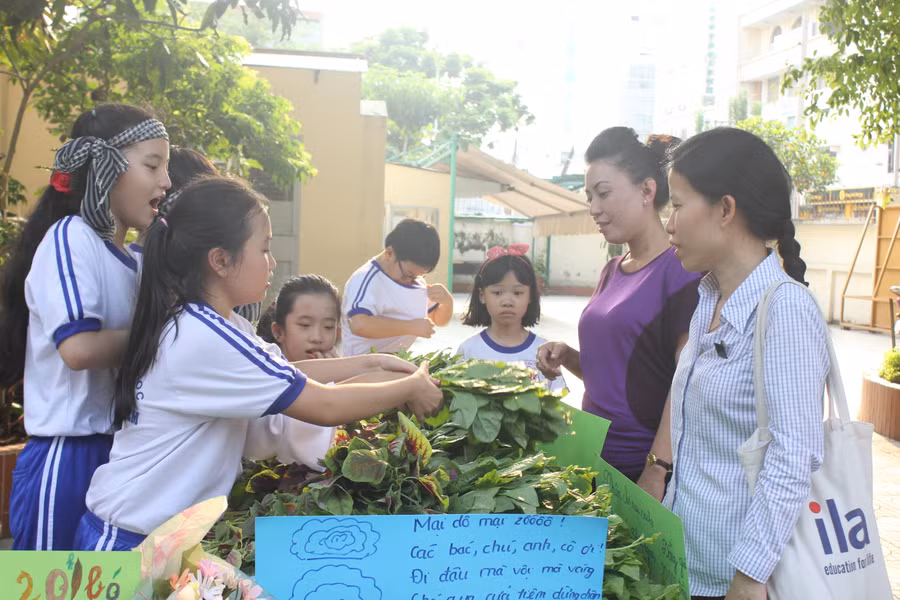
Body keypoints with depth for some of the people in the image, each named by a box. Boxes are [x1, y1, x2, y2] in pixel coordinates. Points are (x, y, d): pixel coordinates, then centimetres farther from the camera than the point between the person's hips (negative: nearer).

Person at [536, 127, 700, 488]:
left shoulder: (683, 269, -11)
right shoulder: (612, 272, 12)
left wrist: (657, 472, -22)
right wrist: (568, 357, 2)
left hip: (643, 468, -7)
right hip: (596, 459, 7)